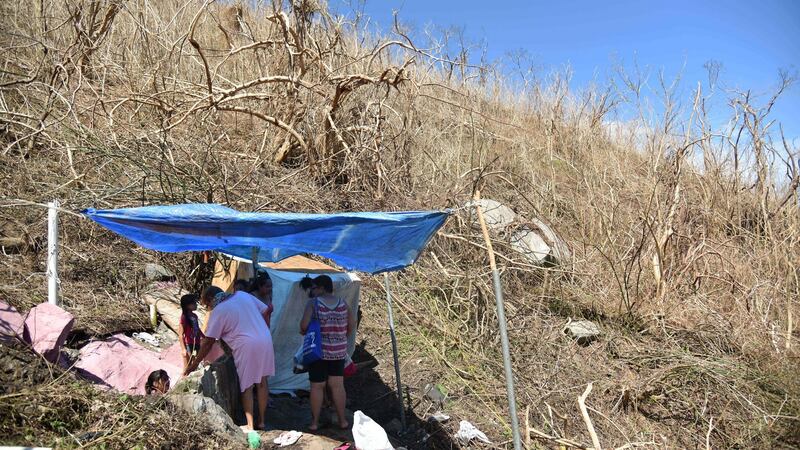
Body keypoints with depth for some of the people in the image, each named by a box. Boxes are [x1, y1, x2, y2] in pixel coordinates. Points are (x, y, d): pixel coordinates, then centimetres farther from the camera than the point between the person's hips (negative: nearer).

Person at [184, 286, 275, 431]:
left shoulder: (217, 311, -4)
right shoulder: (242, 295, 12)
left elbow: (208, 342, -2)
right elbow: (265, 312, 12)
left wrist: (195, 363, 6)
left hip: (247, 346, -6)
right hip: (266, 340, 6)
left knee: (246, 386, 8)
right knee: (262, 382, 15)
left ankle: (250, 425, 12)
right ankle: (262, 421, 24)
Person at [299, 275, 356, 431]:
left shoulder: (313, 303, -10)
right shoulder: (342, 303, 1)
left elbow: (304, 325, -18)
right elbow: (352, 325, 5)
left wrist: (303, 331, 3)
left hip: (318, 351, -3)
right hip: (339, 352, 3)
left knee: (317, 386, 8)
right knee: (337, 385, 11)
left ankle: (315, 422, 16)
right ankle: (343, 420, 18)